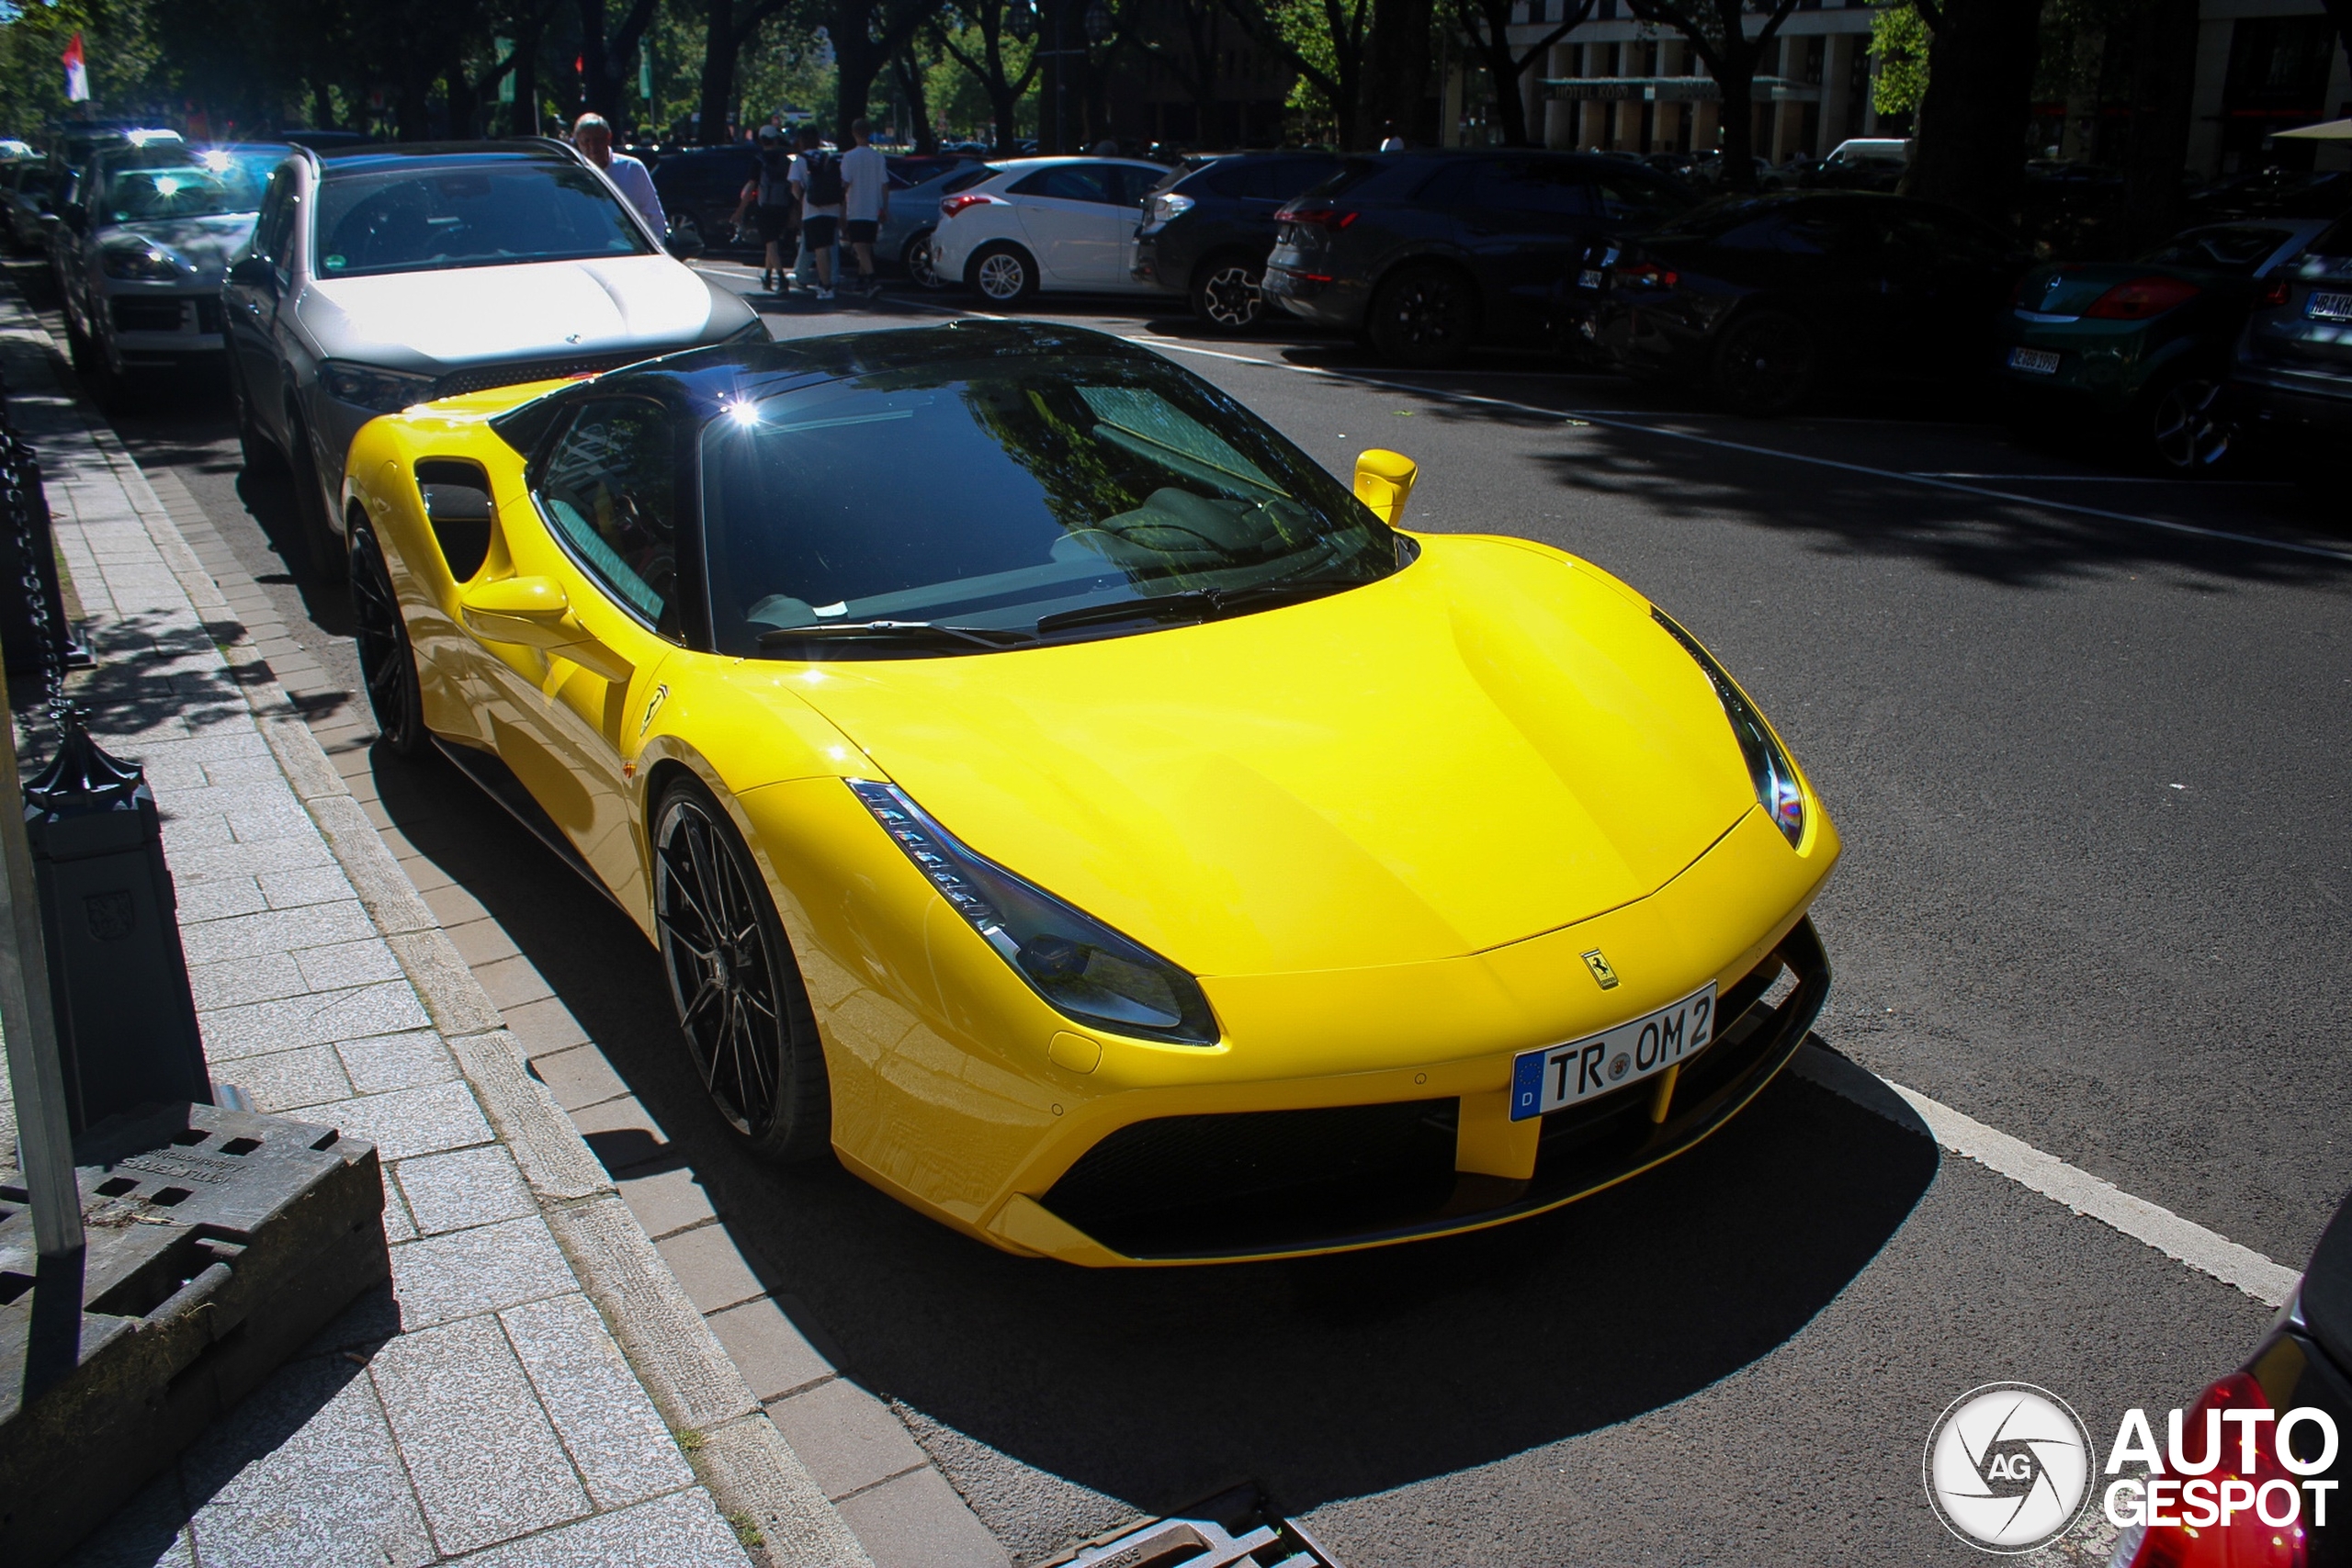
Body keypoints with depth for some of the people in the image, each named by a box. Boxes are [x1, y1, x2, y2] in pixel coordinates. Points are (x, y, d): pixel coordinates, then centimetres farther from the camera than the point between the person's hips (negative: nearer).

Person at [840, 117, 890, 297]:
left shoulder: (850, 156, -8)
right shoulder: (879, 157, 5)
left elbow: (845, 184, -10)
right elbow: (885, 185, 6)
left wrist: (842, 207, -3)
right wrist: (885, 208, 12)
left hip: (856, 210, -5)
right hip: (873, 210, 5)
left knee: (860, 247, -10)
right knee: (866, 247, 16)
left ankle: (871, 279, -28)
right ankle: (862, 280, 23)